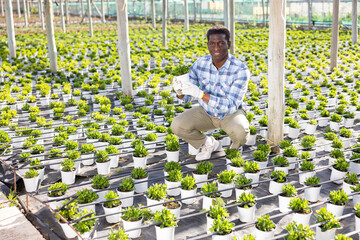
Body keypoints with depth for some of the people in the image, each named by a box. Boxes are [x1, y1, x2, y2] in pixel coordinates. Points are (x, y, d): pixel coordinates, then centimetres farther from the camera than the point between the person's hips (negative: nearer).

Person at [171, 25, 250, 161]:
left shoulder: (241, 70, -25)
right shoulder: (200, 64, -14)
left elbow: (232, 106, -31)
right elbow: (187, 97, -7)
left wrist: (200, 94, -41)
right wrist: (180, 91, -33)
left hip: (230, 113, -3)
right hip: (206, 112, 3)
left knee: (240, 131, -36)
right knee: (177, 126, -20)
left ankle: (235, 148, 4)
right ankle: (208, 144, 8)